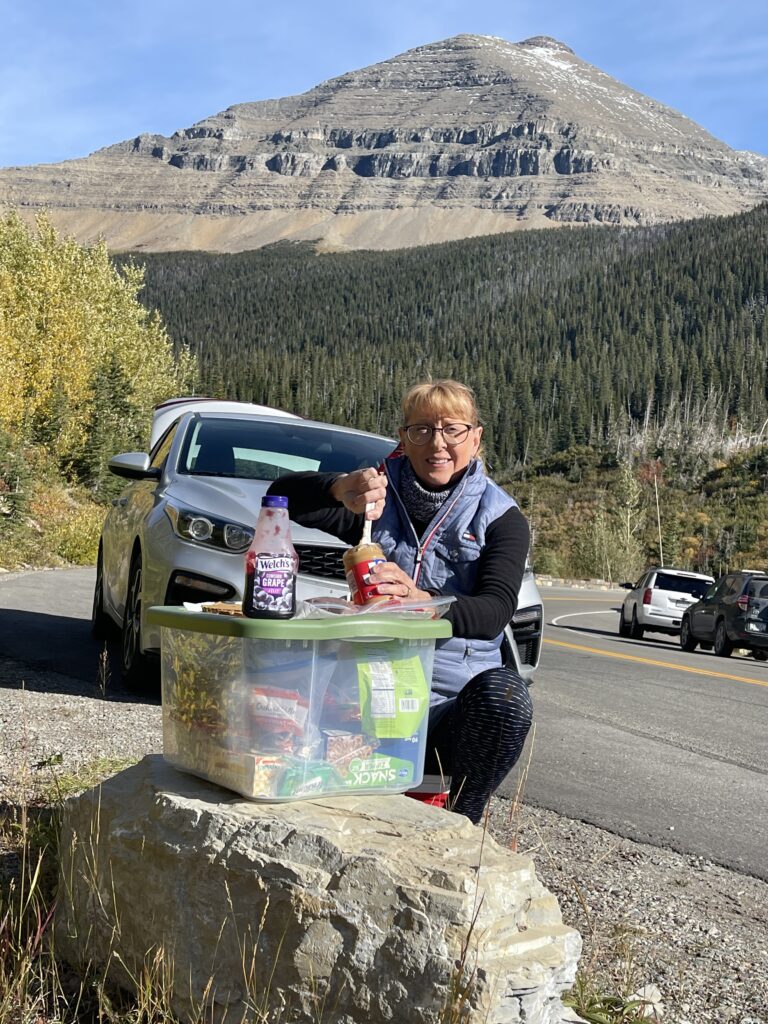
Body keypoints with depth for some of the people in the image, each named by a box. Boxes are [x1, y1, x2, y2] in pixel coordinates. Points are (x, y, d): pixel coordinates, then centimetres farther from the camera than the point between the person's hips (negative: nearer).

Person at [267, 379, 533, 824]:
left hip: (455, 703, 0)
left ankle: (462, 821, -11)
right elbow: (284, 495, -3)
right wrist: (340, 490, -26)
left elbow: (494, 612, -14)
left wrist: (421, 600, -35)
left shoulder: (500, 517, 3)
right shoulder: (382, 497, 10)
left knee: (503, 691, -34)